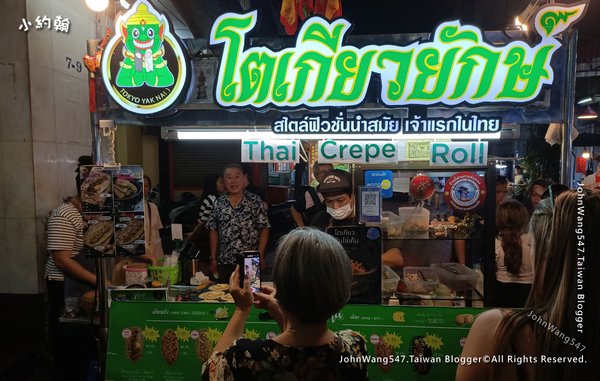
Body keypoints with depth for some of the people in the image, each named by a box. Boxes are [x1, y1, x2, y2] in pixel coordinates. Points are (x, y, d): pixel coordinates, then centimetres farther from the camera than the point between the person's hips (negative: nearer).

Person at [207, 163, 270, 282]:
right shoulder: (218, 203, 5)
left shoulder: (256, 201, -3)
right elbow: (213, 231, 9)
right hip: (225, 262, 3)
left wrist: (260, 256, -9)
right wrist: (213, 258, 6)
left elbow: (264, 229, -4)